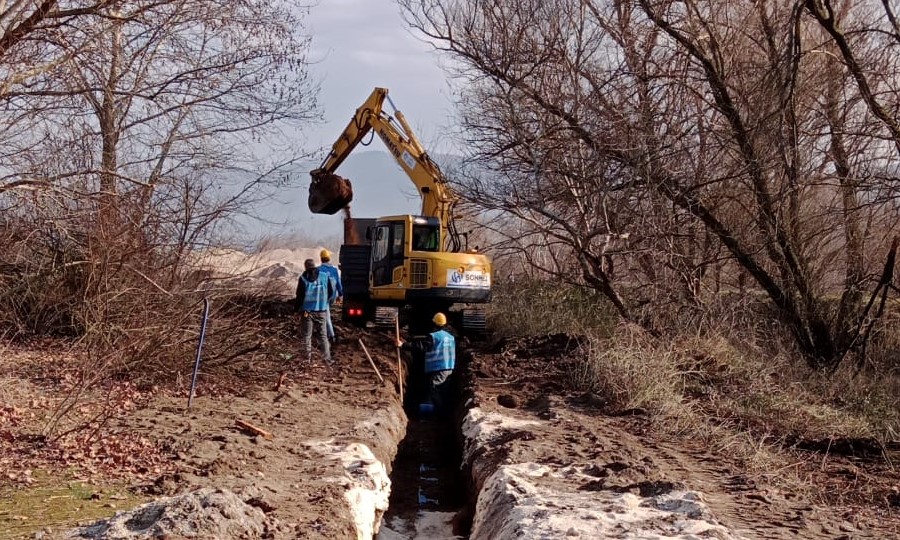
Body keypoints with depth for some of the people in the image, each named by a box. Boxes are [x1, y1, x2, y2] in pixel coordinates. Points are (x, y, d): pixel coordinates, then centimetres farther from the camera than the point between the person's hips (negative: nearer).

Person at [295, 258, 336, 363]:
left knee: (307, 335, 10)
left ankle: (308, 356, 10)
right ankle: (327, 357, 1)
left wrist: (296, 309, 4)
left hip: (307, 310, -1)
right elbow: (331, 292, 5)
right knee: (323, 335, 8)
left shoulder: (303, 278, -6)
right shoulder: (324, 276, 0)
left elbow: (299, 296, -6)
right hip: (321, 310, 2)